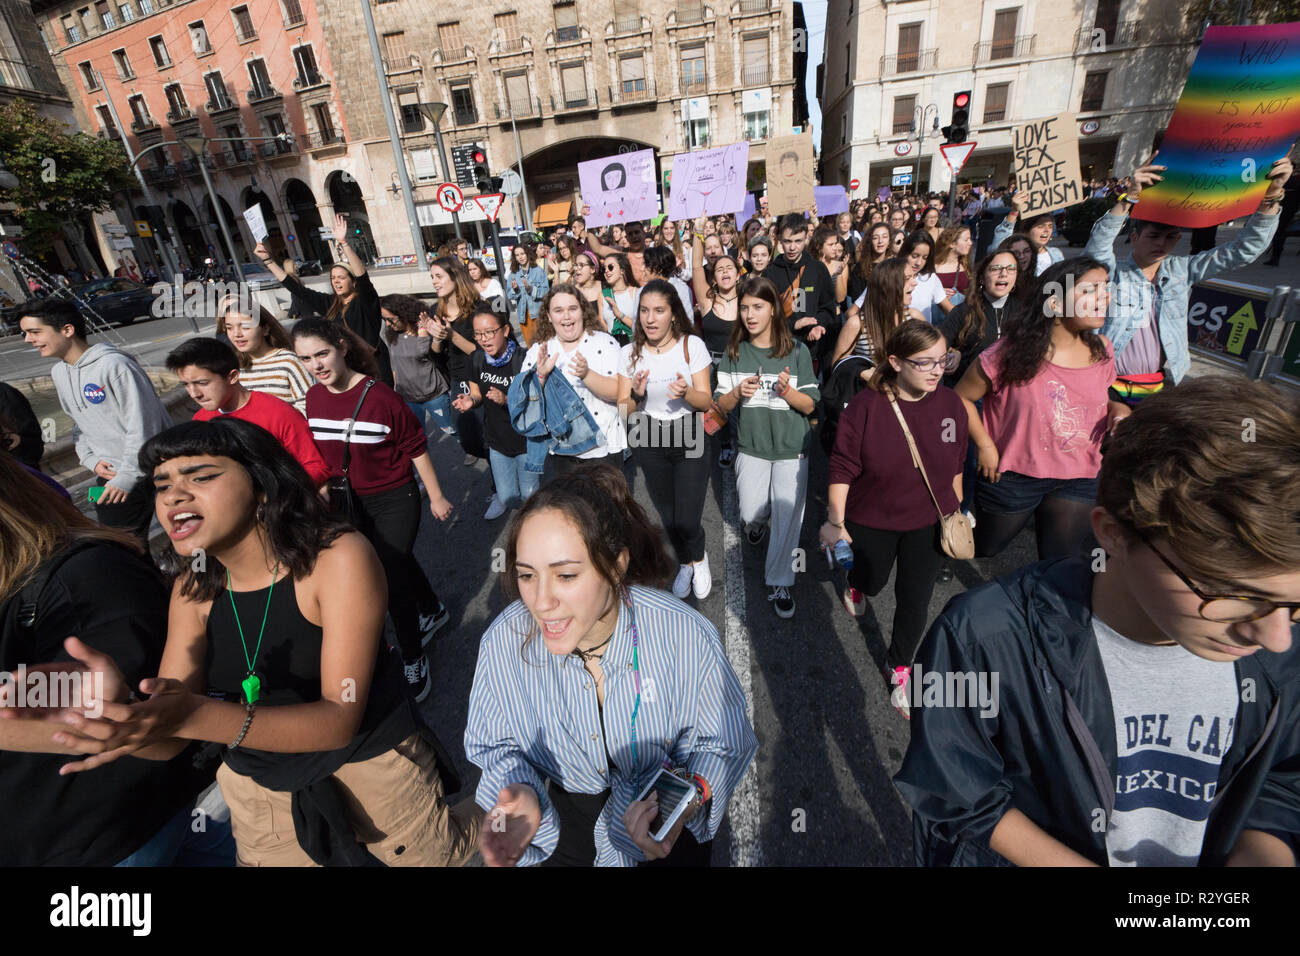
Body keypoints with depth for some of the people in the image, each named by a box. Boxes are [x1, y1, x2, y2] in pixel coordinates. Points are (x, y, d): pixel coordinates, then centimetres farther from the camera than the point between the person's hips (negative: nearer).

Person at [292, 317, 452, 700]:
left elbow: (416, 448, -14)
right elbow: (322, 453, 11)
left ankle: (413, 659, 20)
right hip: (349, 503, 6)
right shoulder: (313, 398, -3)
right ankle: (433, 611, 48)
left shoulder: (379, 396, -21)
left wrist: (436, 497, -9)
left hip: (394, 500, -6)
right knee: (398, 563, 21)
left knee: (392, 581, -1)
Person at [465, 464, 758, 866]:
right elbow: (498, 747, -10)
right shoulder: (504, 642, -27)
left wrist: (690, 798, -35)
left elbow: (725, 744, -17)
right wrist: (520, 792, -30)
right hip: (567, 809, 2)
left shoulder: (687, 638, -33)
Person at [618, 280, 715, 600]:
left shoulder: (692, 345, -8)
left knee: (687, 520, -7)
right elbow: (624, 411, -2)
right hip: (648, 442, 2)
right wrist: (636, 396, -23)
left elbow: (706, 402, -8)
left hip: (689, 439, -2)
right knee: (668, 516, 14)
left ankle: (699, 557, 29)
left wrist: (686, 392, -29)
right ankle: (686, 564, 43)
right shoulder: (630, 353, -2)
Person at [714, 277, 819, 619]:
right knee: (751, 513, 8)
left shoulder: (796, 352, -5)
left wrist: (787, 390, -23)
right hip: (751, 446, 2)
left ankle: (779, 584, 17)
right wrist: (738, 392, -19)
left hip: (791, 448, -2)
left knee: (786, 516, -1)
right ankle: (758, 521, 48)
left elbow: (810, 405, -3)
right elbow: (721, 405, 2)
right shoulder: (734, 353, 1)